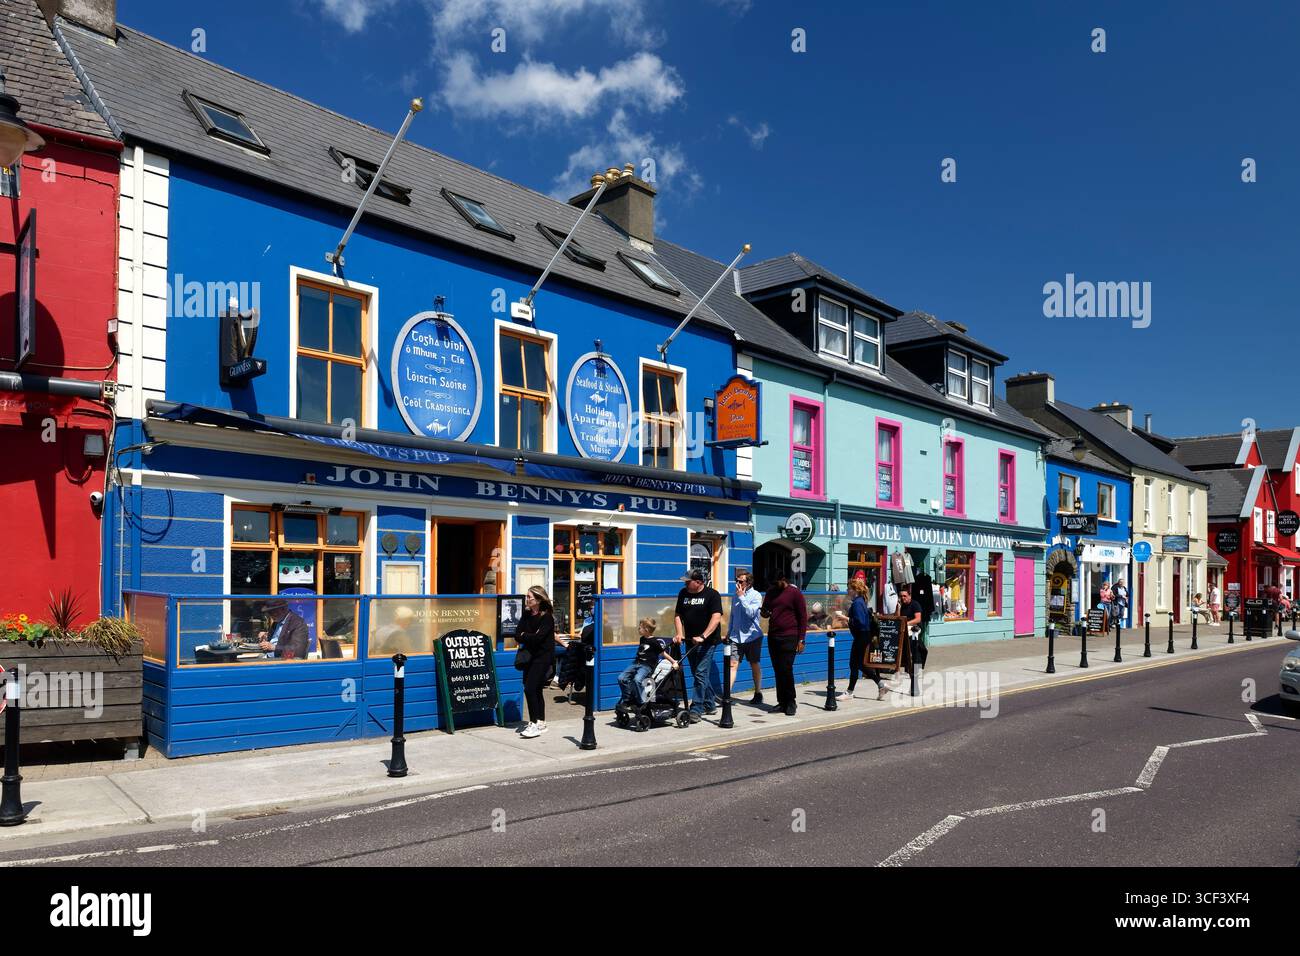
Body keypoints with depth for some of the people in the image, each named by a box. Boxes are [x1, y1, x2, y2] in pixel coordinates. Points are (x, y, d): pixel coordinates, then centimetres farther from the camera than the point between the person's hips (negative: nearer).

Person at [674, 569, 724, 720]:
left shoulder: (712, 594, -10)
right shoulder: (683, 593, 8)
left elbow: (716, 617, -19)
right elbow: (678, 615, 12)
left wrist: (703, 637, -29)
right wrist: (679, 634, -4)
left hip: (707, 641, -7)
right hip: (690, 641, 7)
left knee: (701, 674, -11)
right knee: (698, 674, 13)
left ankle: (696, 709, -9)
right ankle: (709, 705, 27)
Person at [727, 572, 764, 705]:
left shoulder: (755, 596, -7)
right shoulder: (736, 595, 9)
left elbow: (751, 612, -22)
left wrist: (741, 597, -18)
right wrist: (728, 633, 19)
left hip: (752, 636, -4)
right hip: (736, 636, 4)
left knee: (754, 665, 11)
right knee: (733, 664, -7)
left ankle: (758, 693, 26)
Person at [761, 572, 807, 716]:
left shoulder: (795, 593, -4)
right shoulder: (771, 592, 13)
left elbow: (803, 617, -3)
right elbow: (764, 610, 24)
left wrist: (801, 639, -7)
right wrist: (764, 613, -1)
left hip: (789, 637, -5)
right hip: (773, 637, 6)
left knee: (786, 670, -9)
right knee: (778, 670, 6)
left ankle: (790, 703, 3)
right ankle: (782, 702, 13)